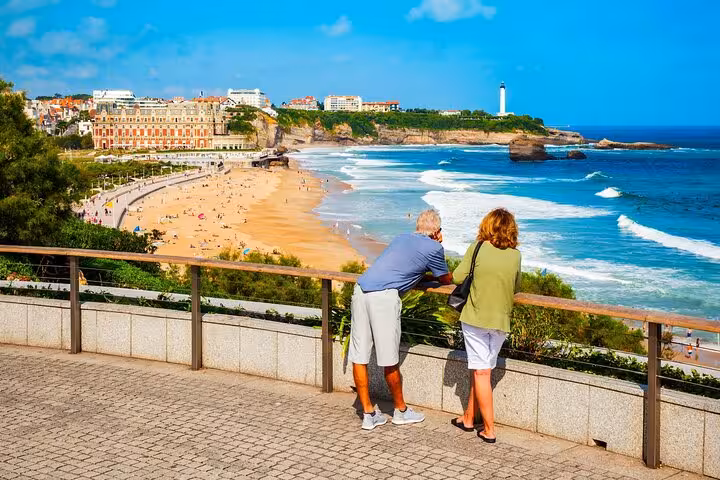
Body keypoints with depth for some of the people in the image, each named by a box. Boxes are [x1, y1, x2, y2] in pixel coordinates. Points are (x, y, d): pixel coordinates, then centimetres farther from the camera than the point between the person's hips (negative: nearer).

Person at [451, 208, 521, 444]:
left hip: (476, 318, -3)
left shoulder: (477, 247, -9)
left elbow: (457, 277, -6)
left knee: (481, 372, 2)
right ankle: (469, 417, 28)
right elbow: (516, 287, 11)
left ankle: (489, 429, 3)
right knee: (481, 369, 16)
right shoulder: (515, 255, 0)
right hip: (501, 320, 3)